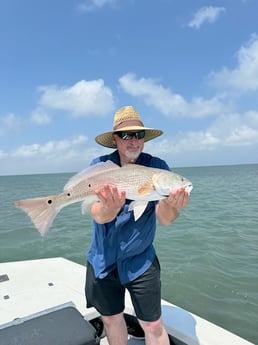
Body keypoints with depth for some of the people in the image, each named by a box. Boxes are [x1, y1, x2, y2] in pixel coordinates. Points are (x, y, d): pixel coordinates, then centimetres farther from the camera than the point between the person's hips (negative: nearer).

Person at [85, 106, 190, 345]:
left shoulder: (157, 167, -12)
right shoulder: (100, 166, -11)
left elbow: (165, 219, -19)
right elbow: (98, 216, -20)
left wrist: (169, 203, -42)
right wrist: (110, 208, -44)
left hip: (140, 261, -1)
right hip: (102, 261, 2)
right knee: (111, 319, 20)